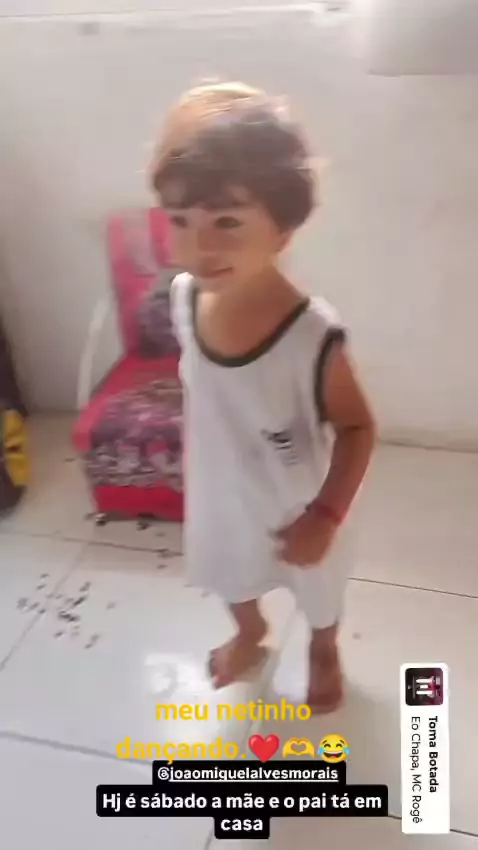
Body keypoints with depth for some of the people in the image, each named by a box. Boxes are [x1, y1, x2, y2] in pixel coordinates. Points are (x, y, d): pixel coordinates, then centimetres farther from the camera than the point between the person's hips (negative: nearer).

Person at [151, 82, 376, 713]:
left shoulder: (314, 336, -36)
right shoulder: (184, 298, -20)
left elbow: (357, 428, -20)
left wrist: (325, 516, -25)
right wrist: (194, 466, 9)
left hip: (294, 509, -4)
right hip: (218, 494, 4)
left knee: (317, 588, 28)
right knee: (230, 576, 32)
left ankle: (324, 653, 63)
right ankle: (250, 634, 67)